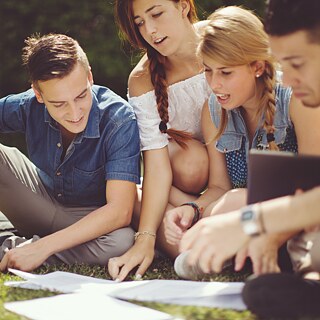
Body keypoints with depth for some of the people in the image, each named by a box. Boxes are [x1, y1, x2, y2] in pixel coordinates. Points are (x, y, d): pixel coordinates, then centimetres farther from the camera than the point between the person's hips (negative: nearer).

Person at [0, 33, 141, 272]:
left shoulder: (119, 120, -27)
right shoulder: (30, 106, -18)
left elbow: (119, 211, -32)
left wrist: (42, 247, -36)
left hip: (90, 220, -3)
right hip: (40, 208, 3)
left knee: (122, 241, -38)